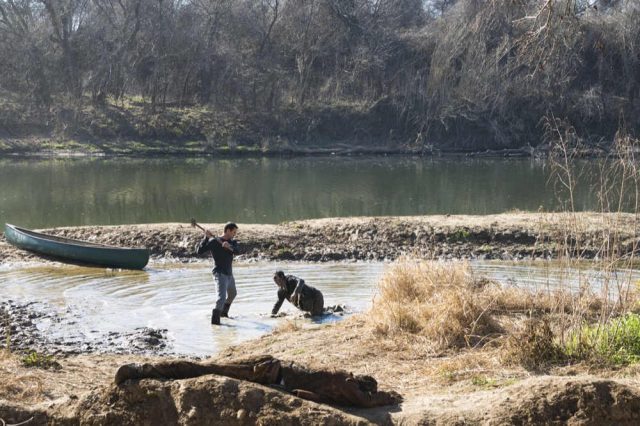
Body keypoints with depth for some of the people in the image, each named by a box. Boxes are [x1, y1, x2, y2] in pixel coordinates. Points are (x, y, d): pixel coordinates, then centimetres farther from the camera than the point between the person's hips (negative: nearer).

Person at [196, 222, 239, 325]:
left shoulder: (232, 242, 6)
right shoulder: (214, 241, -11)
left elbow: (236, 251, -16)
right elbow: (200, 251, -19)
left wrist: (229, 247, -38)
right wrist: (206, 238, -29)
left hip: (229, 274, 8)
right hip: (220, 274, -8)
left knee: (232, 294, 28)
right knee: (222, 297, -24)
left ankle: (224, 312, 49)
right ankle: (215, 320, -24)